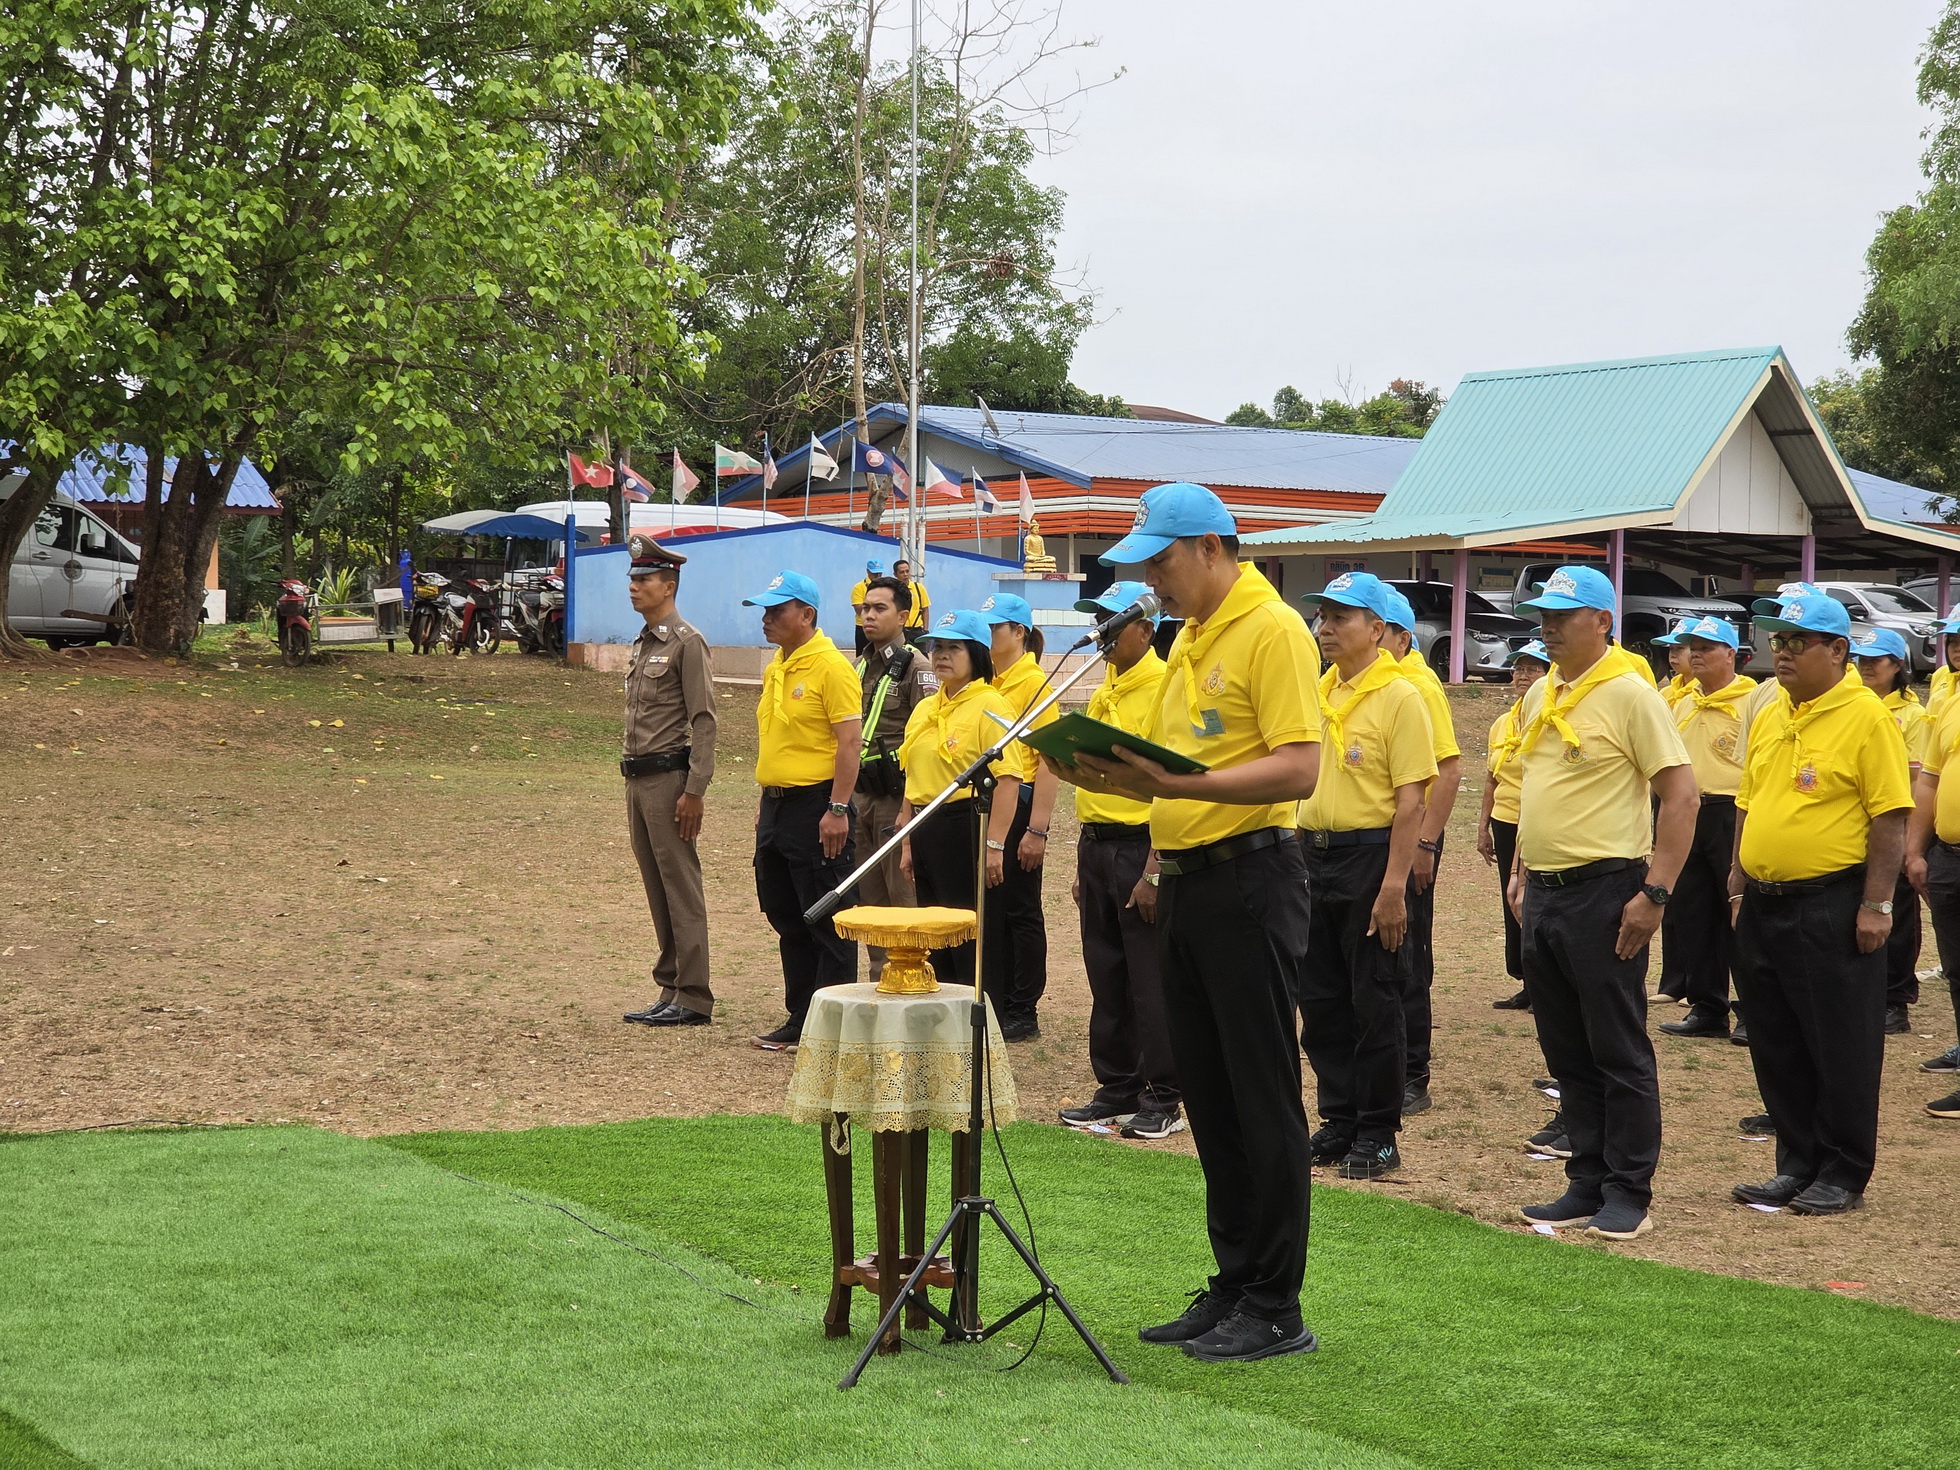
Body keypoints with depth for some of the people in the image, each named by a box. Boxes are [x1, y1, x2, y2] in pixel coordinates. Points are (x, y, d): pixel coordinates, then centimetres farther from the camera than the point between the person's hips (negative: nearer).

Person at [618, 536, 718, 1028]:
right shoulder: (643, 645, 18)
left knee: (681, 891, -6)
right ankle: (670, 991, 16)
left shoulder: (687, 643, -9)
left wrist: (694, 791, -19)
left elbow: (703, 722, -14)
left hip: (669, 777, -9)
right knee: (657, 892, 11)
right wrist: (633, 786, 20)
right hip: (638, 780, 9)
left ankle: (692, 998, -4)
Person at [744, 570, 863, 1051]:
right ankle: (800, 1019, 22)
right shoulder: (775, 667, 14)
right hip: (776, 806, 9)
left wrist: (837, 809, -21)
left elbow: (850, 740, -17)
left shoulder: (831, 667, -13)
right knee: (786, 918, 14)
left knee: (826, 922, -3)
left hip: (815, 806, -9)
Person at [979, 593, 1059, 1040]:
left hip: (1017, 804, -7)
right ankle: (998, 1004, 19)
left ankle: (1024, 1014, 7)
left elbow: (1049, 761, -15)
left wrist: (1037, 828, -19)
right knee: (989, 910, 11)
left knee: (1020, 911, 0)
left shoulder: (1033, 682, -11)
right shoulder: (988, 681, 11)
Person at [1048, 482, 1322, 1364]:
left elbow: (1298, 767, -21)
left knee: (1262, 1096, -4)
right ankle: (1234, 1285, 21)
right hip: (1186, 881, 9)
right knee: (1207, 1094, 12)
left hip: (1250, 878, -9)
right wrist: (1113, 777, 4)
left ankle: (1277, 1311, 2)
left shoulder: (1271, 631, -12)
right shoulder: (1189, 639, 16)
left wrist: (1179, 783, -28)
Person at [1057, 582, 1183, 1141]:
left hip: (1140, 844, -8)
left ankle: (1163, 1100, 4)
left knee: (1149, 982, -3)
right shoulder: (1104, 692, 15)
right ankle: (1117, 1089, 21)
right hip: (1096, 843, 8)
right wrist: (1084, 864, 18)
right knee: (1106, 978, 12)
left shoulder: (1162, 690, -12)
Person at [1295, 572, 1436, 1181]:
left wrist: (1394, 886, -20)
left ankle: (1377, 1135, 8)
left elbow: (1409, 799, -15)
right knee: (1319, 998, 11)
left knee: (1373, 1001, 0)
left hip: (1369, 856, -7)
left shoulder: (1399, 697, -11)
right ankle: (1338, 1120, 21)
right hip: (1314, 854, 7)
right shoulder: (1317, 693, 11)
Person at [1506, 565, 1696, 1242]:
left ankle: (1629, 1194, 6)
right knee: (1566, 1052, 12)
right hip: (1544, 893, 8)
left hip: (1603, 891, -8)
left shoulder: (1629, 693, -11)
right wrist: (1521, 870, 18)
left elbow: (1681, 795, -14)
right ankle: (1588, 1185, 20)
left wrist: (1654, 893, -18)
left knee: (1618, 1051, -2)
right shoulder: (1540, 695, 13)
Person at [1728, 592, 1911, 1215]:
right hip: (1764, 907, 8)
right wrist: (1740, 883, 15)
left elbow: (1889, 815, -13)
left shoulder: (1865, 716, -9)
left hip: (1832, 907, -7)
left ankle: (1844, 1176, 9)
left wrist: (1877, 905, -16)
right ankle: (1796, 1165, 22)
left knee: (1840, 1047, 1)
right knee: (1776, 1046, 12)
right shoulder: (1769, 719, 13)